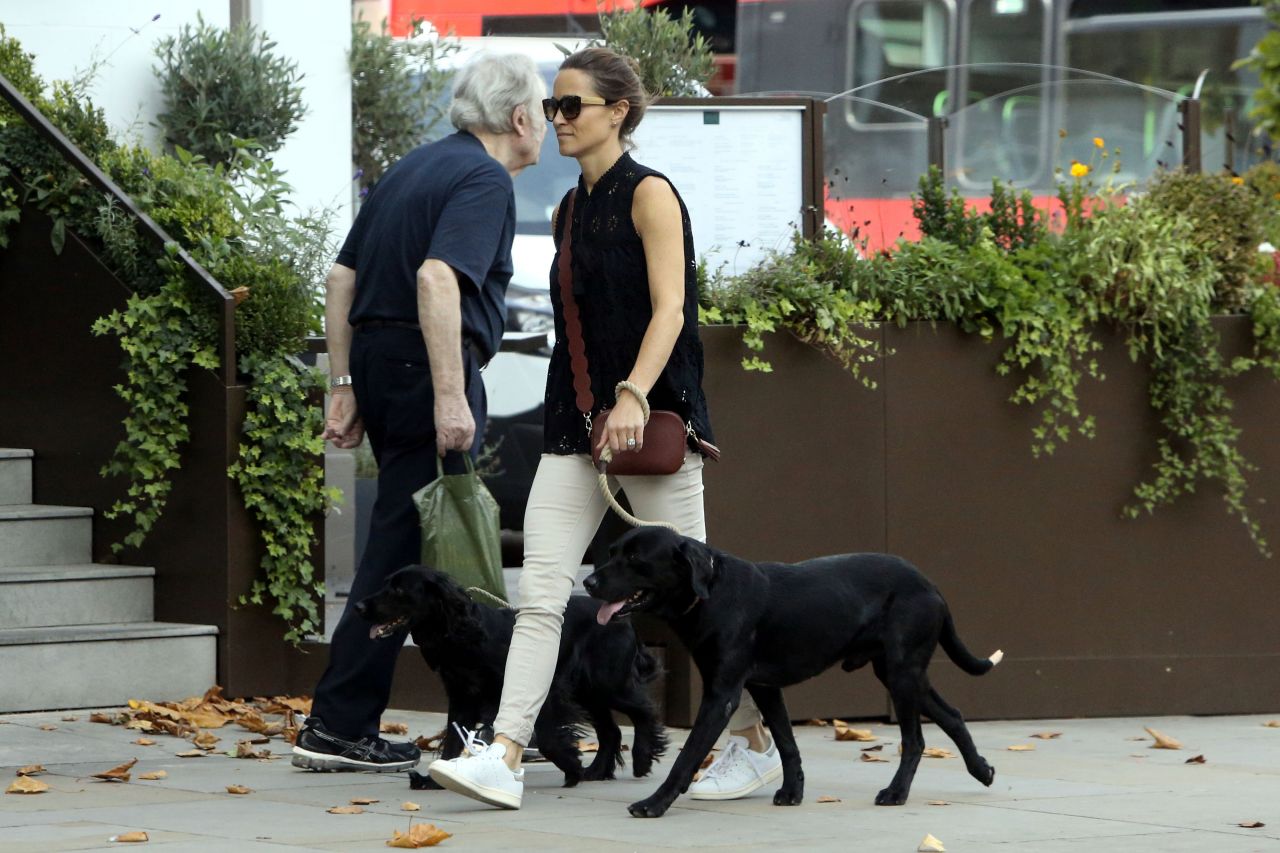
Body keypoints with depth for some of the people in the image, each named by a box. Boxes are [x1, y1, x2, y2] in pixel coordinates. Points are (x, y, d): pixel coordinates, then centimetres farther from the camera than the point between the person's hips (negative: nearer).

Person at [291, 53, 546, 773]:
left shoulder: (413, 169, 18)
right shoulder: (485, 180, -10)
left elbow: (342, 279, 17)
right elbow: (437, 278, -24)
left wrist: (345, 385, 17)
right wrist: (450, 396, -26)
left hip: (378, 362, 9)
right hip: (425, 367, -9)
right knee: (403, 552, -6)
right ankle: (338, 727, -5)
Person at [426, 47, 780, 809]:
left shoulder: (649, 195, -7)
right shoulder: (570, 211, 16)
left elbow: (669, 310, -16)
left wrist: (633, 396, -29)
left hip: (651, 419, -7)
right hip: (576, 424, 7)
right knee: (540, 592, -6)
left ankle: (756, 744, 17)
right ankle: (503, 759, -13)